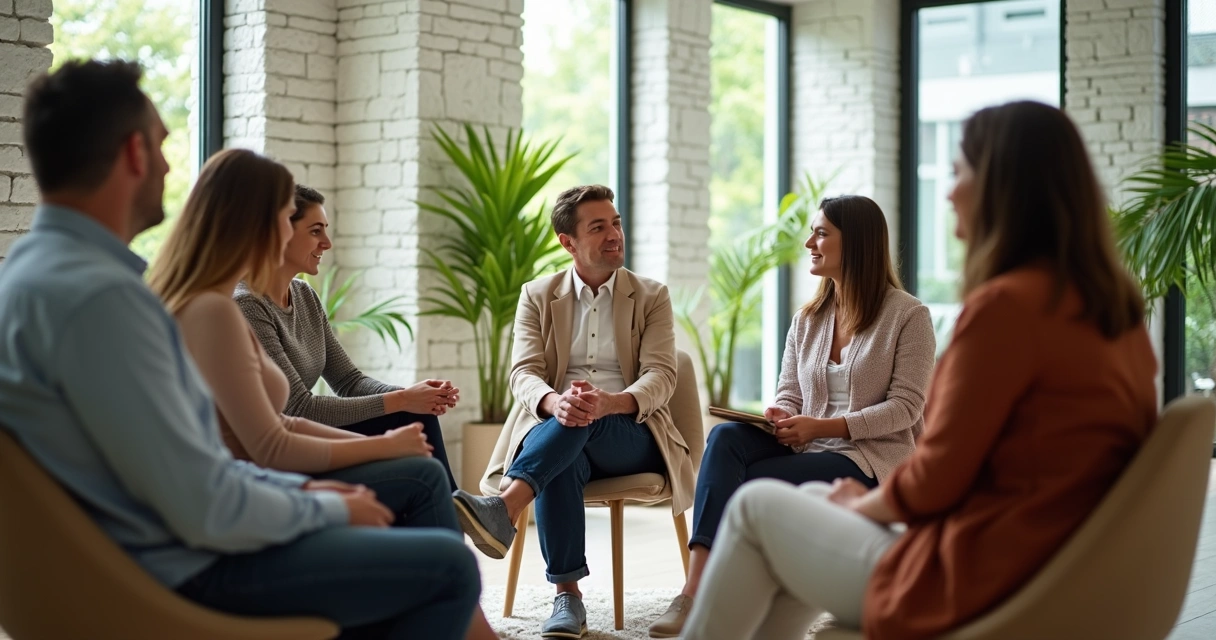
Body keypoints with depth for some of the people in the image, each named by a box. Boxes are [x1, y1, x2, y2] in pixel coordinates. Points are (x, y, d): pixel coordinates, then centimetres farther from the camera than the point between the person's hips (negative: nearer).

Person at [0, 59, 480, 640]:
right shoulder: (99, 295, -26)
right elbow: (206, 511, -25)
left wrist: (296, 487, 10)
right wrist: (330, 509, -8)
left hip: (156, 544, 10)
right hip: (183, 571, -10)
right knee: (449, 566, -6)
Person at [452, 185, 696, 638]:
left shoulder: (651, 297, 7)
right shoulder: (538, 296, 10)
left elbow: (661, 378, -6)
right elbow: (523, 374, -4)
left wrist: (609, 403, -30)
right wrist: (555, 402, -30)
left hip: (631, 436, 0)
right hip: (554, 430, 1)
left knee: (583, 421, -36)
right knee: (563, 464, -37)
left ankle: (503, 509, -53)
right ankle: (567, 597, -36)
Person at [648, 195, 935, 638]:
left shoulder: (908, 315, -4)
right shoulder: (807, 320, 15)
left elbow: (905, 407, -11)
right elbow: (787, 396, 11)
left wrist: (820, 426, -20)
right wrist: (780, 418, -15)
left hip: (871, 458, -5)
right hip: (807, 450, 6)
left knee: (741, 482, -27)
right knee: (726, 437, -26)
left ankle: (701, 596, -18)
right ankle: (694, 593, -36)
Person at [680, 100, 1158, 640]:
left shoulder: (1006, 304, -21)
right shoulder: (1116, 309, 4)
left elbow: (936, 480, -18)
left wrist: (860, 504, 3)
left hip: (966, 589, -8)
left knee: (756, 507, 11)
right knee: (812, 498, 25)